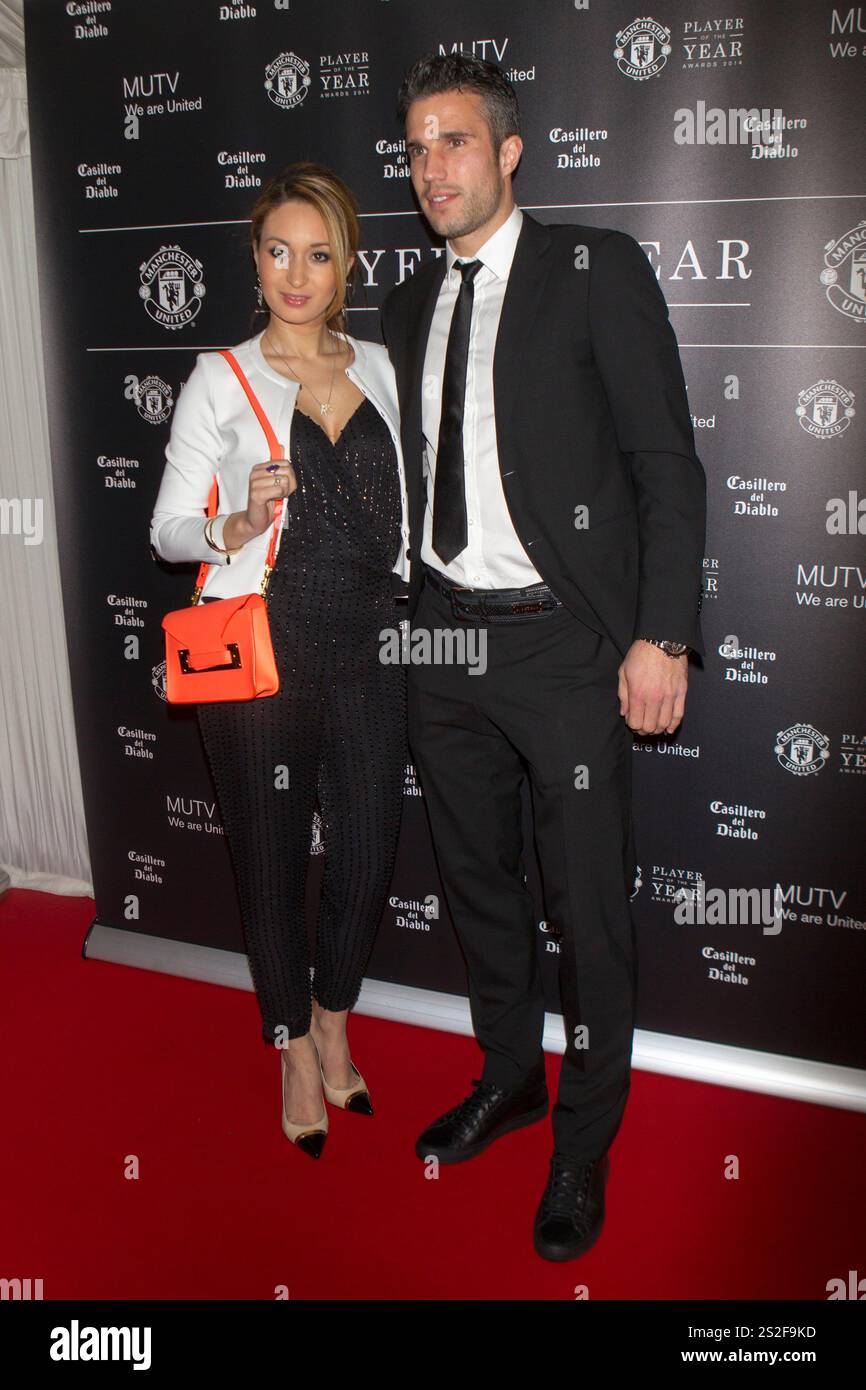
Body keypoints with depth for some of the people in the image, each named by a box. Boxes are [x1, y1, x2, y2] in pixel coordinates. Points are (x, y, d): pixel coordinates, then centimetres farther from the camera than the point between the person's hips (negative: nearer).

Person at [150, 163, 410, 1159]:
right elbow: (167, 529, -1)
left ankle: (334, 1024, 34)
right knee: (271, 853, 8)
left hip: (366, 647, 3)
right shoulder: (220, 380, -1)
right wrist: (236, 527, -20)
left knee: (368, 850, 6)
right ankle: (295, 1046, 32)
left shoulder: (378, 368, 10)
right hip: (259, 652, -3)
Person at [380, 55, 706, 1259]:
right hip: (441, 639, 6)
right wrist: (401, 618, 10)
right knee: (477, 881, 17)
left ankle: (585, 1136, 24)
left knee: (589, 904, 3)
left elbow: (667, 464, -7)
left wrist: (663, 636, -15)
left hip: (565, 640, -5)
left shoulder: (595, 269, -2)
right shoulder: (410, 306, 14)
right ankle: (509, 1077, 39)